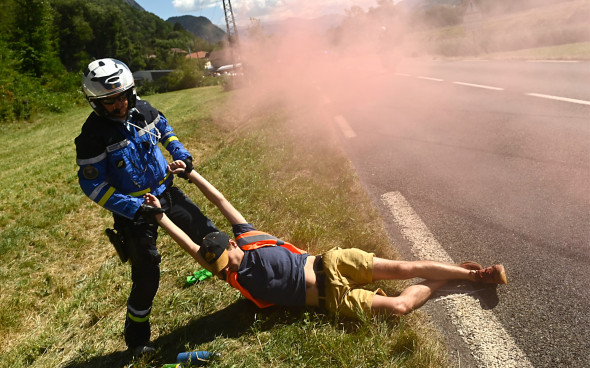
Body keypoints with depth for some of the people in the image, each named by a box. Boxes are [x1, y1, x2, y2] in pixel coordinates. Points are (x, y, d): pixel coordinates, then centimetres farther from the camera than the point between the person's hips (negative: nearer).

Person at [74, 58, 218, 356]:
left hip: (166, 192, 6)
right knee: (146, 277, 1)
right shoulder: (94, 135, -19)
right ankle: (136, 336, 25)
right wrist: (132, 208, -23)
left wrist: (180, 153, 2)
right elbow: (92, 185, -15)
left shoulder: (142, 109, -3)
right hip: (133, 211, -5)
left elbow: (164, 129, 19)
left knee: (205, 232, 13)